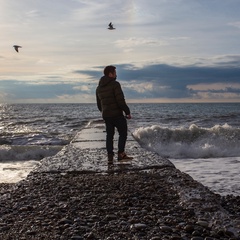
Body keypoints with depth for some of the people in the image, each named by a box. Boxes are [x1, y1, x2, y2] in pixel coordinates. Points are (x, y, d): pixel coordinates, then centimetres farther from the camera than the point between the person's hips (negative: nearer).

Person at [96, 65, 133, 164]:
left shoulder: (99, 88, 13)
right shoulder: (115, 84, -11)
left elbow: (99, 105, 20)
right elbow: (121, 101, -18)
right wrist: (127, 112, -10)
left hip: (106, 116, 7)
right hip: (117, 114, -6)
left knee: (109, 135, 10)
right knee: (123, 133, 6)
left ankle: (110, 157, 6)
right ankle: (121, 154, 2)